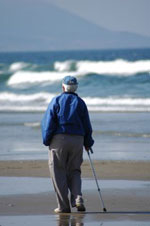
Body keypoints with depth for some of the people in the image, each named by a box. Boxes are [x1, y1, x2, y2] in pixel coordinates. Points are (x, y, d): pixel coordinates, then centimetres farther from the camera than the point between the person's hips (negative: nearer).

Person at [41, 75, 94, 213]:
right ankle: (78, 199, -9)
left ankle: (64, 206, -1)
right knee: (74, 171, 13)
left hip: (59, 139, -3)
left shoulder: (56, 101, 0)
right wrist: (88, 143, 19)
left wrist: (47, 140, 1)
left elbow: (48, 122, -5)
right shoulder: (80, 102, 9)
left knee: (58, 172, 2)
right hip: (77, 140, 3)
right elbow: (87, 126, 10)